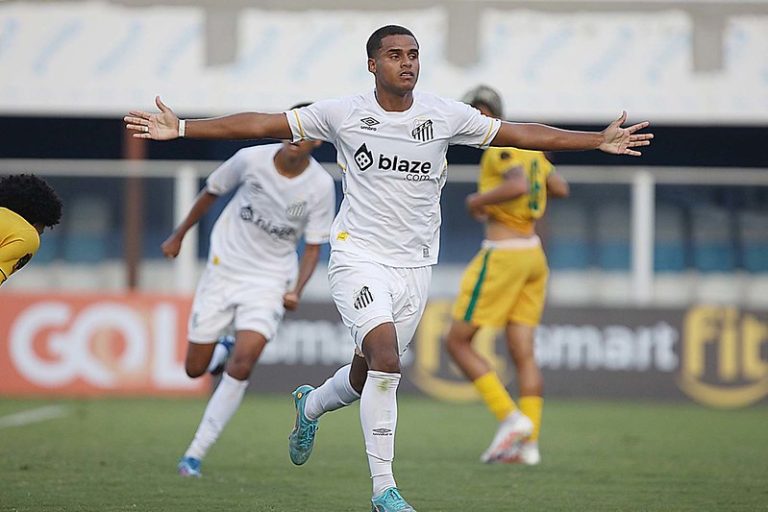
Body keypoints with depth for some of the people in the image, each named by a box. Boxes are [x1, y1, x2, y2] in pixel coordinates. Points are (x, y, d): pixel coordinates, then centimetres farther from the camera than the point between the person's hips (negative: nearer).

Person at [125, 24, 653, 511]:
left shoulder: (445, 115, 0)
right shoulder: (343, 113, -5)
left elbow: (519, 134, 6)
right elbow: (262, 125, -3)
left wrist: (599, 140, 3)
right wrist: (182, 128, -8)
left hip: (415, 264, 4)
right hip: (358, 256, -4)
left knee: (368, 375, 10)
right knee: (386, 357, -24)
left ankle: (310, 406, 48)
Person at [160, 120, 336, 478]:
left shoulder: (321, 186, -11)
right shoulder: (252, 159, -11)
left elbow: (313, 245, -2)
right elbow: (211, 192, 7)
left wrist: (297, 290, -17)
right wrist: (179, 235, 15)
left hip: (269, 281, -2)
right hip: (223, 269, 2)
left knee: (243, 362, -23)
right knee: (195, 369, 3)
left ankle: (195, 454, -14)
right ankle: (222, 350, 42)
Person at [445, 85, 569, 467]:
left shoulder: (500, 148, -13)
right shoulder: (528, 146, 13)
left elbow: (519, 184, -31)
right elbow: (561, 188, 23)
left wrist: (480, 199, -17)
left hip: (502, 256, -9)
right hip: (533, 255, 9)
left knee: (457, 342, -1)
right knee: (523, 352, 6)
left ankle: (511, 418, -9)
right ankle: (529, 442, 1)